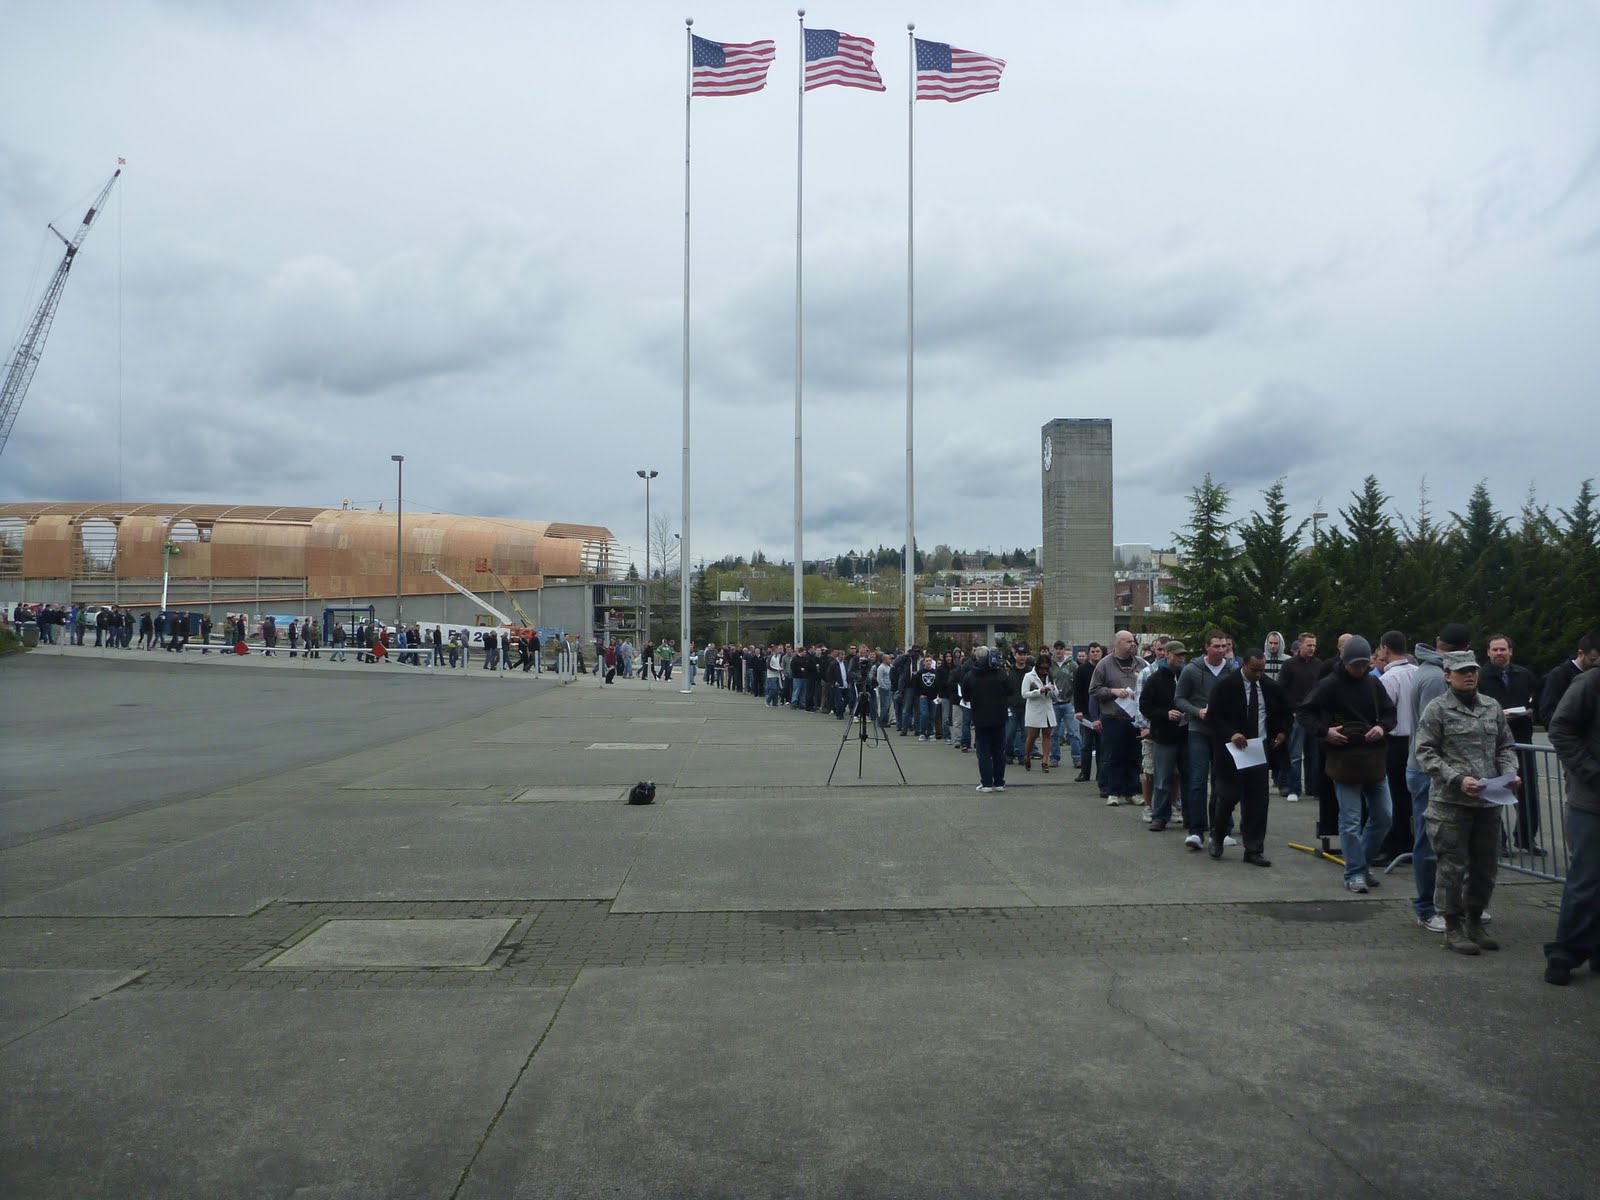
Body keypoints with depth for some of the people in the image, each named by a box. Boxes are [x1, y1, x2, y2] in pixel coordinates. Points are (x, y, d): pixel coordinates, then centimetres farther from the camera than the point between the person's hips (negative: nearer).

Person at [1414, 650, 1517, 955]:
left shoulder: (1492, 708, 12)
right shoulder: (1437, 709, -5)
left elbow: (1505, 747, 18)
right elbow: (1425, 754, -9)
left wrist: (1509, 773, -1)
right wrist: (1458, 779, -18)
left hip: (1489, 802, 6)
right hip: (1451, 803, -5)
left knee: (1486, 867, 14)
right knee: (1453, 867, 0)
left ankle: (1474, 922, 31)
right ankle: (1453, 929, 12)